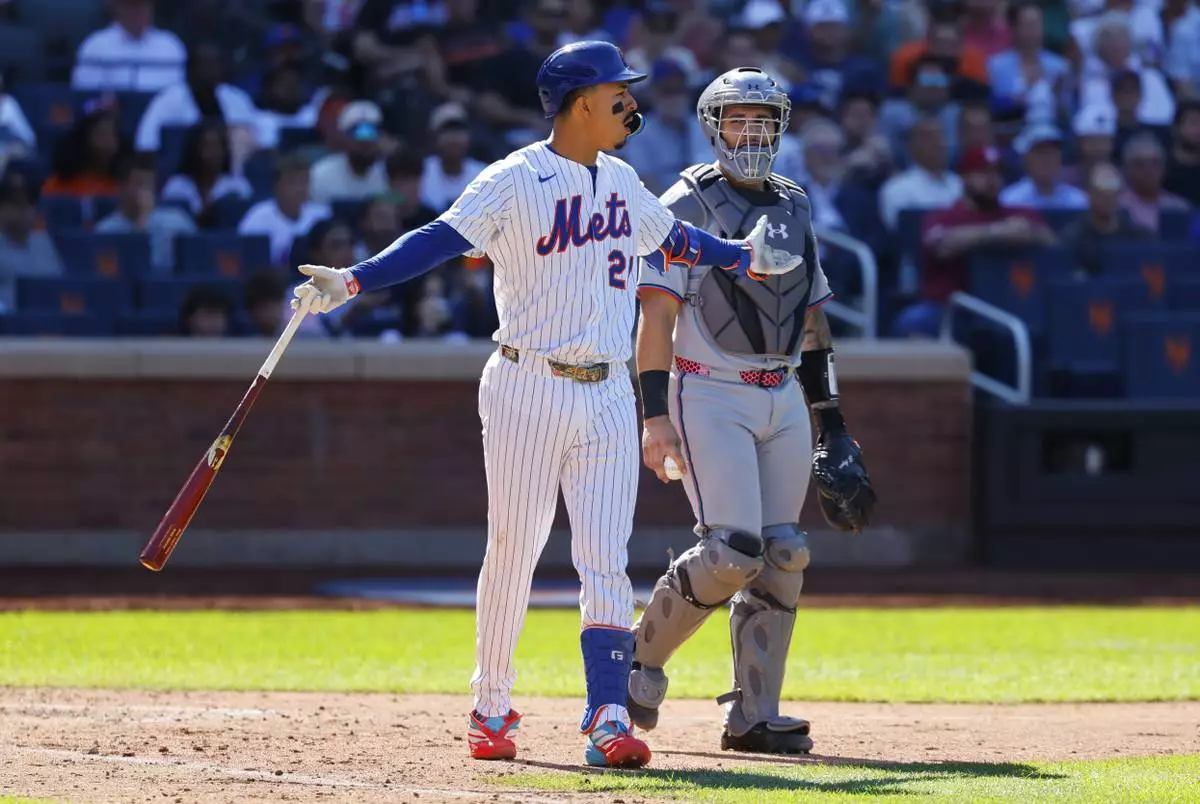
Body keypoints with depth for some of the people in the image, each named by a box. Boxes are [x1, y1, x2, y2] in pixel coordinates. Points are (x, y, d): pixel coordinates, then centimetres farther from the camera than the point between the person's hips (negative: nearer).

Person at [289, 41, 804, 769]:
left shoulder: (623, 184, 12)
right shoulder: (514, 181, -9)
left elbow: (673, 239, 31)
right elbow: (440, 239, -18)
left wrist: (741, 257, 37)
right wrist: (352, 281, -31)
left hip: (608, 397, 5)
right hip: (529, 391, -5)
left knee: (606, 564, -3)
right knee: (513, 553, 1)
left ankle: (607, 721, -8)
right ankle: (493, 709, 16)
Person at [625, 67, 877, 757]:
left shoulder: (794, 208, 15)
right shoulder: (688, 204, -5)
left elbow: (814, 321, 19)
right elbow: (656, 315, -10)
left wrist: (832, 425, 15)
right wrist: (657, 415, -18)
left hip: (784, 401, 6)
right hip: (709, 396, -6)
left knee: (782, 557, 1)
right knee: (732, 551, -17)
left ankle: (755, 717, 5)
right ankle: (643, 661, 4)